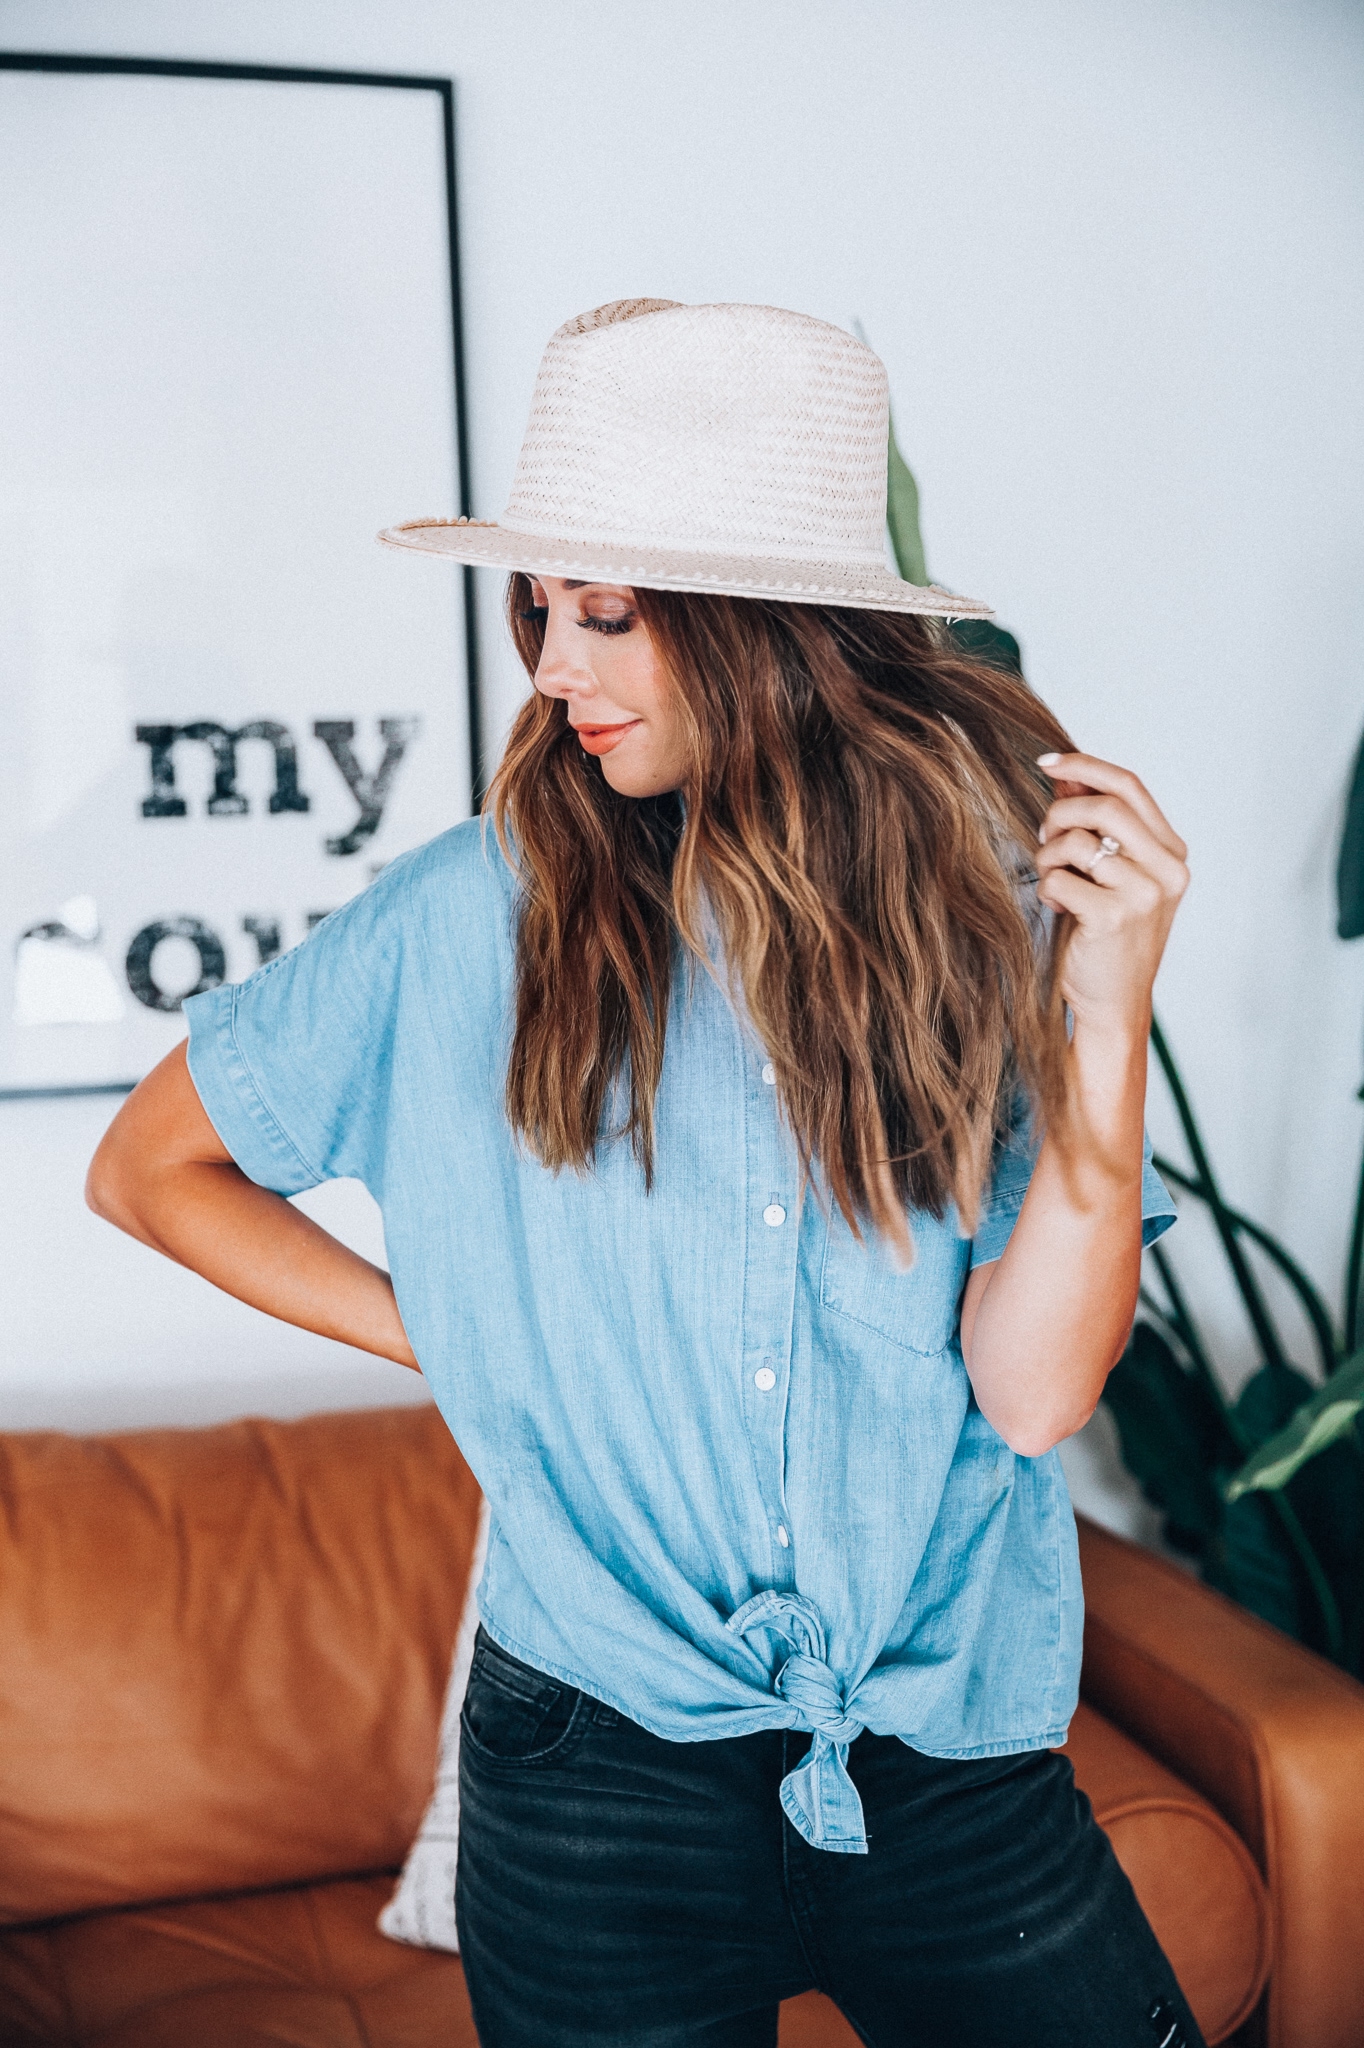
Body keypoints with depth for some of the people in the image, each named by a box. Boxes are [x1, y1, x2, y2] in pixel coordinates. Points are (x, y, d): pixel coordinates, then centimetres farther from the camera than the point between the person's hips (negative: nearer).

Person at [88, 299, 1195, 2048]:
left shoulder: (992, 913, -7)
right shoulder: (475, 918, -10)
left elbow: (1035, 1386, -13)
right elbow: (148, 1165, 3)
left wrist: (1105, 1008, -20)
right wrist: (454, 1334, -2)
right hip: (605, 1771, -1)